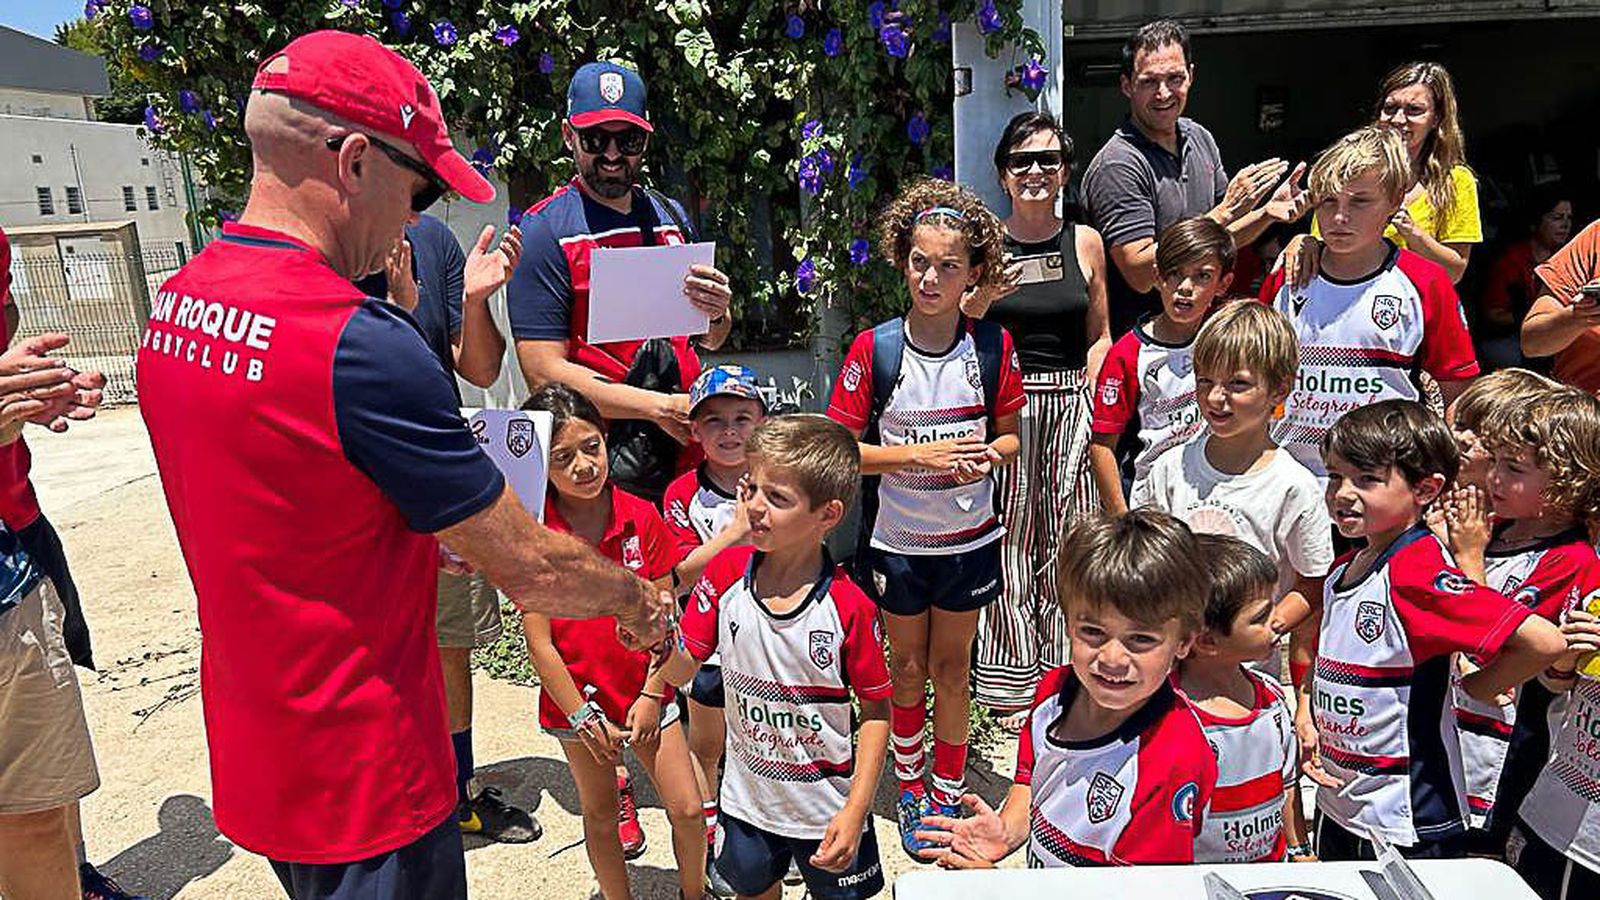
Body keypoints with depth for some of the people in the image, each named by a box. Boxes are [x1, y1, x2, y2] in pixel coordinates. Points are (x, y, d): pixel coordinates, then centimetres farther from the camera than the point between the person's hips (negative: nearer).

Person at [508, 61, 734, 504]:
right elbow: (544, 374, -13)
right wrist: (660, 407, -18)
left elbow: (710, 342, 19)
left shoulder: (671, 216, 12)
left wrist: (717, 315, -5)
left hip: (690, 451, 5)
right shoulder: (544, 230, -6)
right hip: (604, 462, -5)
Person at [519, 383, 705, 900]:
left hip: (646, 693, 1)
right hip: (577, 701, -1)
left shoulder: (642, 518, -8)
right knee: (600, 815, 17)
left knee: (688, 809, 6)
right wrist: (583, 716, -11)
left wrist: (651, 696, -8)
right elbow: (539, 644, -12)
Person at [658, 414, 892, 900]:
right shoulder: (727, 572, -13)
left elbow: (876, 709, -12)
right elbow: (679, 672, -6)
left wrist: (856, 811, -14)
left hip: (828, 813, -3)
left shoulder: (850, 607, -22)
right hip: (747, 801, 3)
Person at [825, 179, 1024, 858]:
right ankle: (910, 787, 39)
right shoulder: (874, 349, -14)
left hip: (968, 539, 1)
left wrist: (987, 455, -19)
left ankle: (949, 792, 37)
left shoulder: (993, 347, -8)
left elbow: (1009, 436, 3)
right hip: (895, 541, -1)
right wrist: (918, 453, -23)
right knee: (906, 666, 17)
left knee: (952, 666, 17)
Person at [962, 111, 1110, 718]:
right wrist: (981, 299, -15)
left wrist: (1089, 398, 1)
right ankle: (1010, 682, 17)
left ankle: (1064, 673, 25)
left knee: (1066, 542, 7)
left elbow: (1099, 335, 13)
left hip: (1070, 405, 2)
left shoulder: (1085, 243, 7)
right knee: (1008, 541, 1)